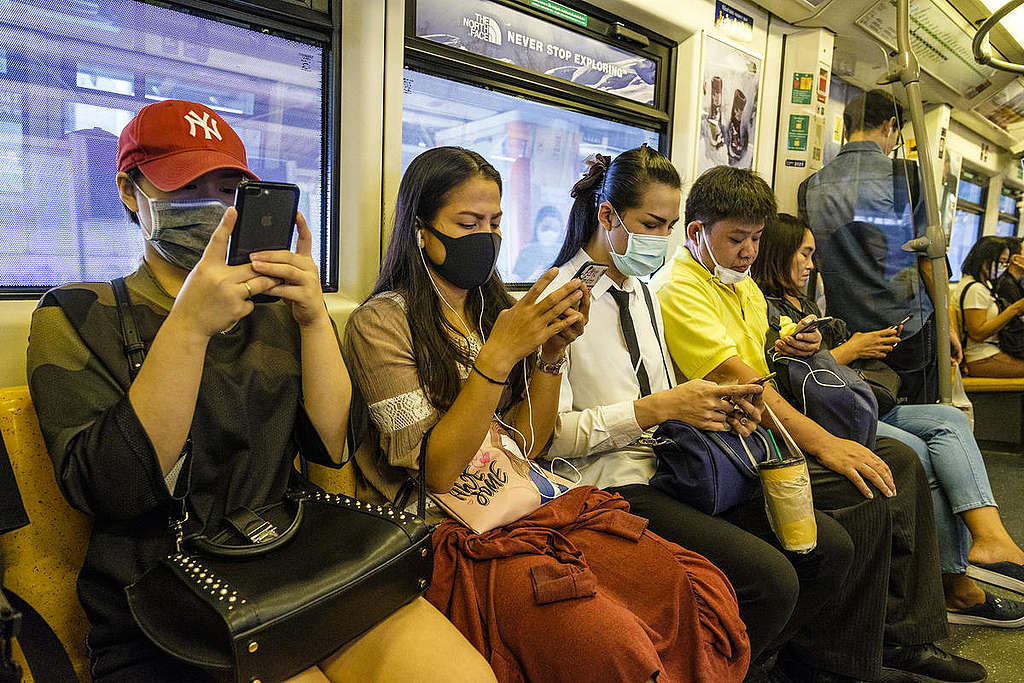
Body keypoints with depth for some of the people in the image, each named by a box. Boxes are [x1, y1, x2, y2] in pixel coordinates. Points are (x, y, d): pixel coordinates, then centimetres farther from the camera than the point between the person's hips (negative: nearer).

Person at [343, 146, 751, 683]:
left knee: (706, 594, -14)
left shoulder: (490, 309, 15)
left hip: (535, 506, 6)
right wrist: (499, 354, -19)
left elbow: (525, 447, 8)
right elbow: (437, 472, -13)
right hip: (459, 533, -5)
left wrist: (552, 350, -5)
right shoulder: (382, 322, -5)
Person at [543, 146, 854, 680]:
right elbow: (550, 435, -17)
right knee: (771, 579, -22)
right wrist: (660, 407, -20)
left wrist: (715, 407, 1)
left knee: (831, 547, -2)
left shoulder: (641, 292, 17)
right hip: (610, 487, -8)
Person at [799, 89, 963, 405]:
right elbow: (928, 259, -6)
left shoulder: (811, 187, 3)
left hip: (845, 333, 4)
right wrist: (946, 326, 4)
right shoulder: (906, 175, -7)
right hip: (908, 331, -3)